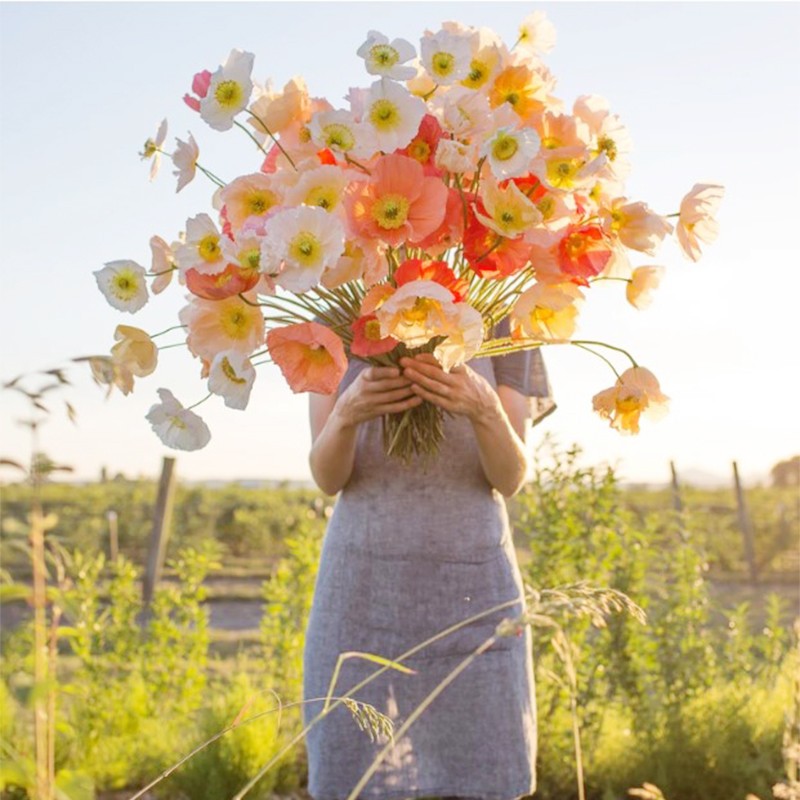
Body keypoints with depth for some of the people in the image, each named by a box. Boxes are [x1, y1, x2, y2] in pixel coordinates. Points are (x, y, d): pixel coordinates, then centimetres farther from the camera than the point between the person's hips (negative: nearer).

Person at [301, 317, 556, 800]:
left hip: (473, 588, 0)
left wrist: (484, 409, -26)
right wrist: (348, 412, -26)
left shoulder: (501, 324, 4)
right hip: (366, 584, 1)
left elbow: (510, 479, -4)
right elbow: (327, 477, -3)